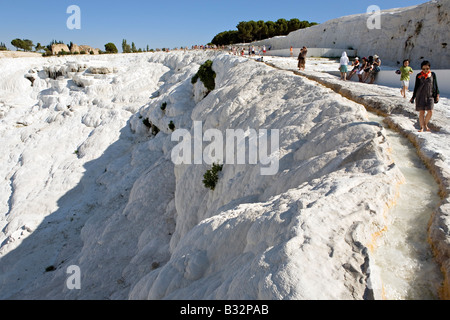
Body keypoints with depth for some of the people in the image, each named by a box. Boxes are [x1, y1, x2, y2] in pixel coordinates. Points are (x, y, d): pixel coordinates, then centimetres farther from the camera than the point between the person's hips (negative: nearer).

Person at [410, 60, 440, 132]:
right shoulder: (419, 76, 2)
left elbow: (435, 85, 10)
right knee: (421, 112, -2)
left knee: (430, 112, -6)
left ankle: (425, 124, 18)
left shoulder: (433, 74, 6)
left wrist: (437, 95, 3)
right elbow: (416, 86, 8)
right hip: (420, 95, -1)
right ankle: (422, 127, 10)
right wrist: (413, 97, 7)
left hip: (430, 96, 1)